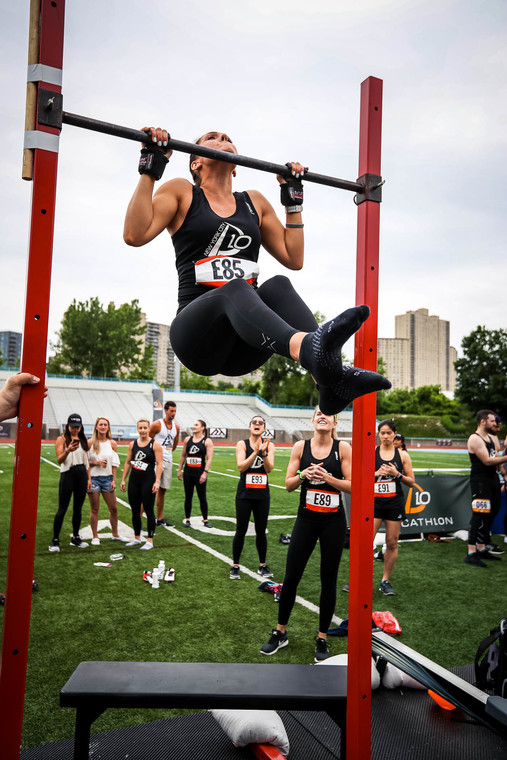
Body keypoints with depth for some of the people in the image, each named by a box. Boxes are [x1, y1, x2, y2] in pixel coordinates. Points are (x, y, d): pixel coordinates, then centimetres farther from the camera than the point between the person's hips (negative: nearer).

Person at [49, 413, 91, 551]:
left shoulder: (83, 440, 12)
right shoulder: (62, 439, -2)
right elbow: (59, 460, -12)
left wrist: (89, 478, 11)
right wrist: (68, 450, -31)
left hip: (82, 475, 5)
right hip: (68, 474, -5)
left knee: (78, 508, 10)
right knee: (62, 509, -2)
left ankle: (75, 538, 20)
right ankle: (55, 540, 7)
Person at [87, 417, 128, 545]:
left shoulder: (112, 443, 4)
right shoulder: (90, 443, -3)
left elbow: (114, 464, 5)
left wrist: (114, 480, 0)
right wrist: (96, 462, -16)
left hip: (107, 478, 2)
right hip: (93, 478, -2)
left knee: (114, 508, 6)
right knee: (94, 509, 4)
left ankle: (115, 534, 23)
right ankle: (95, 537, 16)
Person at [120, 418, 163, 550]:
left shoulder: (155, 444, -6)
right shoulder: (133, 444, 9)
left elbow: (159, 464, -10)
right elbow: (128, 462, 15)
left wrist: (157, 481, -17)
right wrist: (123, 479, 11)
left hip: (148, 481, -5)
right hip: (133, 481, 5)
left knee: (148, 511, -1)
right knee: (135, 511, 12)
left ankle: (150, 541, 7)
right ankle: (137, 538, 25)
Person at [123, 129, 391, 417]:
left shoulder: (255, 202, 23)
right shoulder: (181, 192, 11)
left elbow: (293, 258, 21)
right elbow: (135, 234, -5)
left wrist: (293, 200, 20)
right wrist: (150, 169, -5)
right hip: (198, 332, -3)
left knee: (278, 286, -27)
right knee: (235, 289, -35)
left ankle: (331, 378, -49)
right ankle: (309, 347, -64)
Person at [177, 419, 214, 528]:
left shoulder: (207, 441, -4)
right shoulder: (187, 439, 8)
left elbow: (209, 458, -9)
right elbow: (183, 455, 14)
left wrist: (205, 472, -17)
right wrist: (180, 470, 11)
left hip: (200, 472, -3)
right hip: (188, 472, 3)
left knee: (202, 497, 3)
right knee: (188, 496, 8)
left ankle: (205, 520, 13)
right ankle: (187, 519, 17)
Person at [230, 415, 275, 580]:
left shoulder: (269, 445, 2)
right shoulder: (242, 444, -2)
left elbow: (269, 469, -9)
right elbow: (241, 467, -15)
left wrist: (264, 453, -24)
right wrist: (255, 451, -23)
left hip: (262, 494, 2)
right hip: (245, 494, -2)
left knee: (261, 531, 10)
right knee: (241, 530, 3)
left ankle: (262, 566, 25)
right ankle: (235, 566, 16)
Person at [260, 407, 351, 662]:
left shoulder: (343, 448, -4)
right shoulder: (300, 447, 1)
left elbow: (352, 486, -6)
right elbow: (288, 485, 2)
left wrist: (328, 478, -20)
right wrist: (303, 475, -17)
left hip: (333, 521, -1)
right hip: (306, 519, 1)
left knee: (328, 580, 8)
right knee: (291, 576, 4)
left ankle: (322, 639, 24)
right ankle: (280, 632, 24)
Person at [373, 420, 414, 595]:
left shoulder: (402, 455, 3)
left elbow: (411, 481, 5)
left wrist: (397, 474, -11)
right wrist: (376, 473, -13)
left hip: (395, 503, 1)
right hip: (375, 502, -1)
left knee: (392, 543, 6)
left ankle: (385, 581, 20)